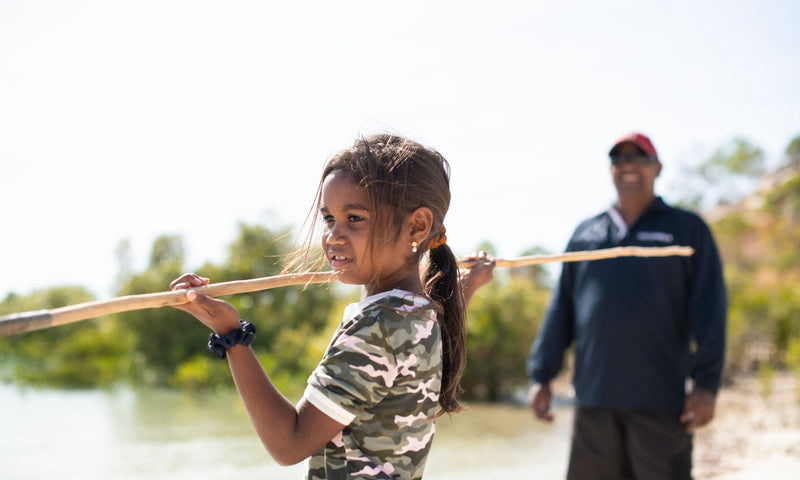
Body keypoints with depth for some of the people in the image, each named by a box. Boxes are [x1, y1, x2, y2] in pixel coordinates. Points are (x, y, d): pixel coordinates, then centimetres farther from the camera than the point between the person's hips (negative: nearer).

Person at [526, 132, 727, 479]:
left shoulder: (687, 228, 8)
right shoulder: (586, 233, 18)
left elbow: (708, 310, 0)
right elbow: (560, 309, 15)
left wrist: (706, 382, -10)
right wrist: (541, 376, 8)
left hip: (660, 400, -3)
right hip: (593, 398, 3)